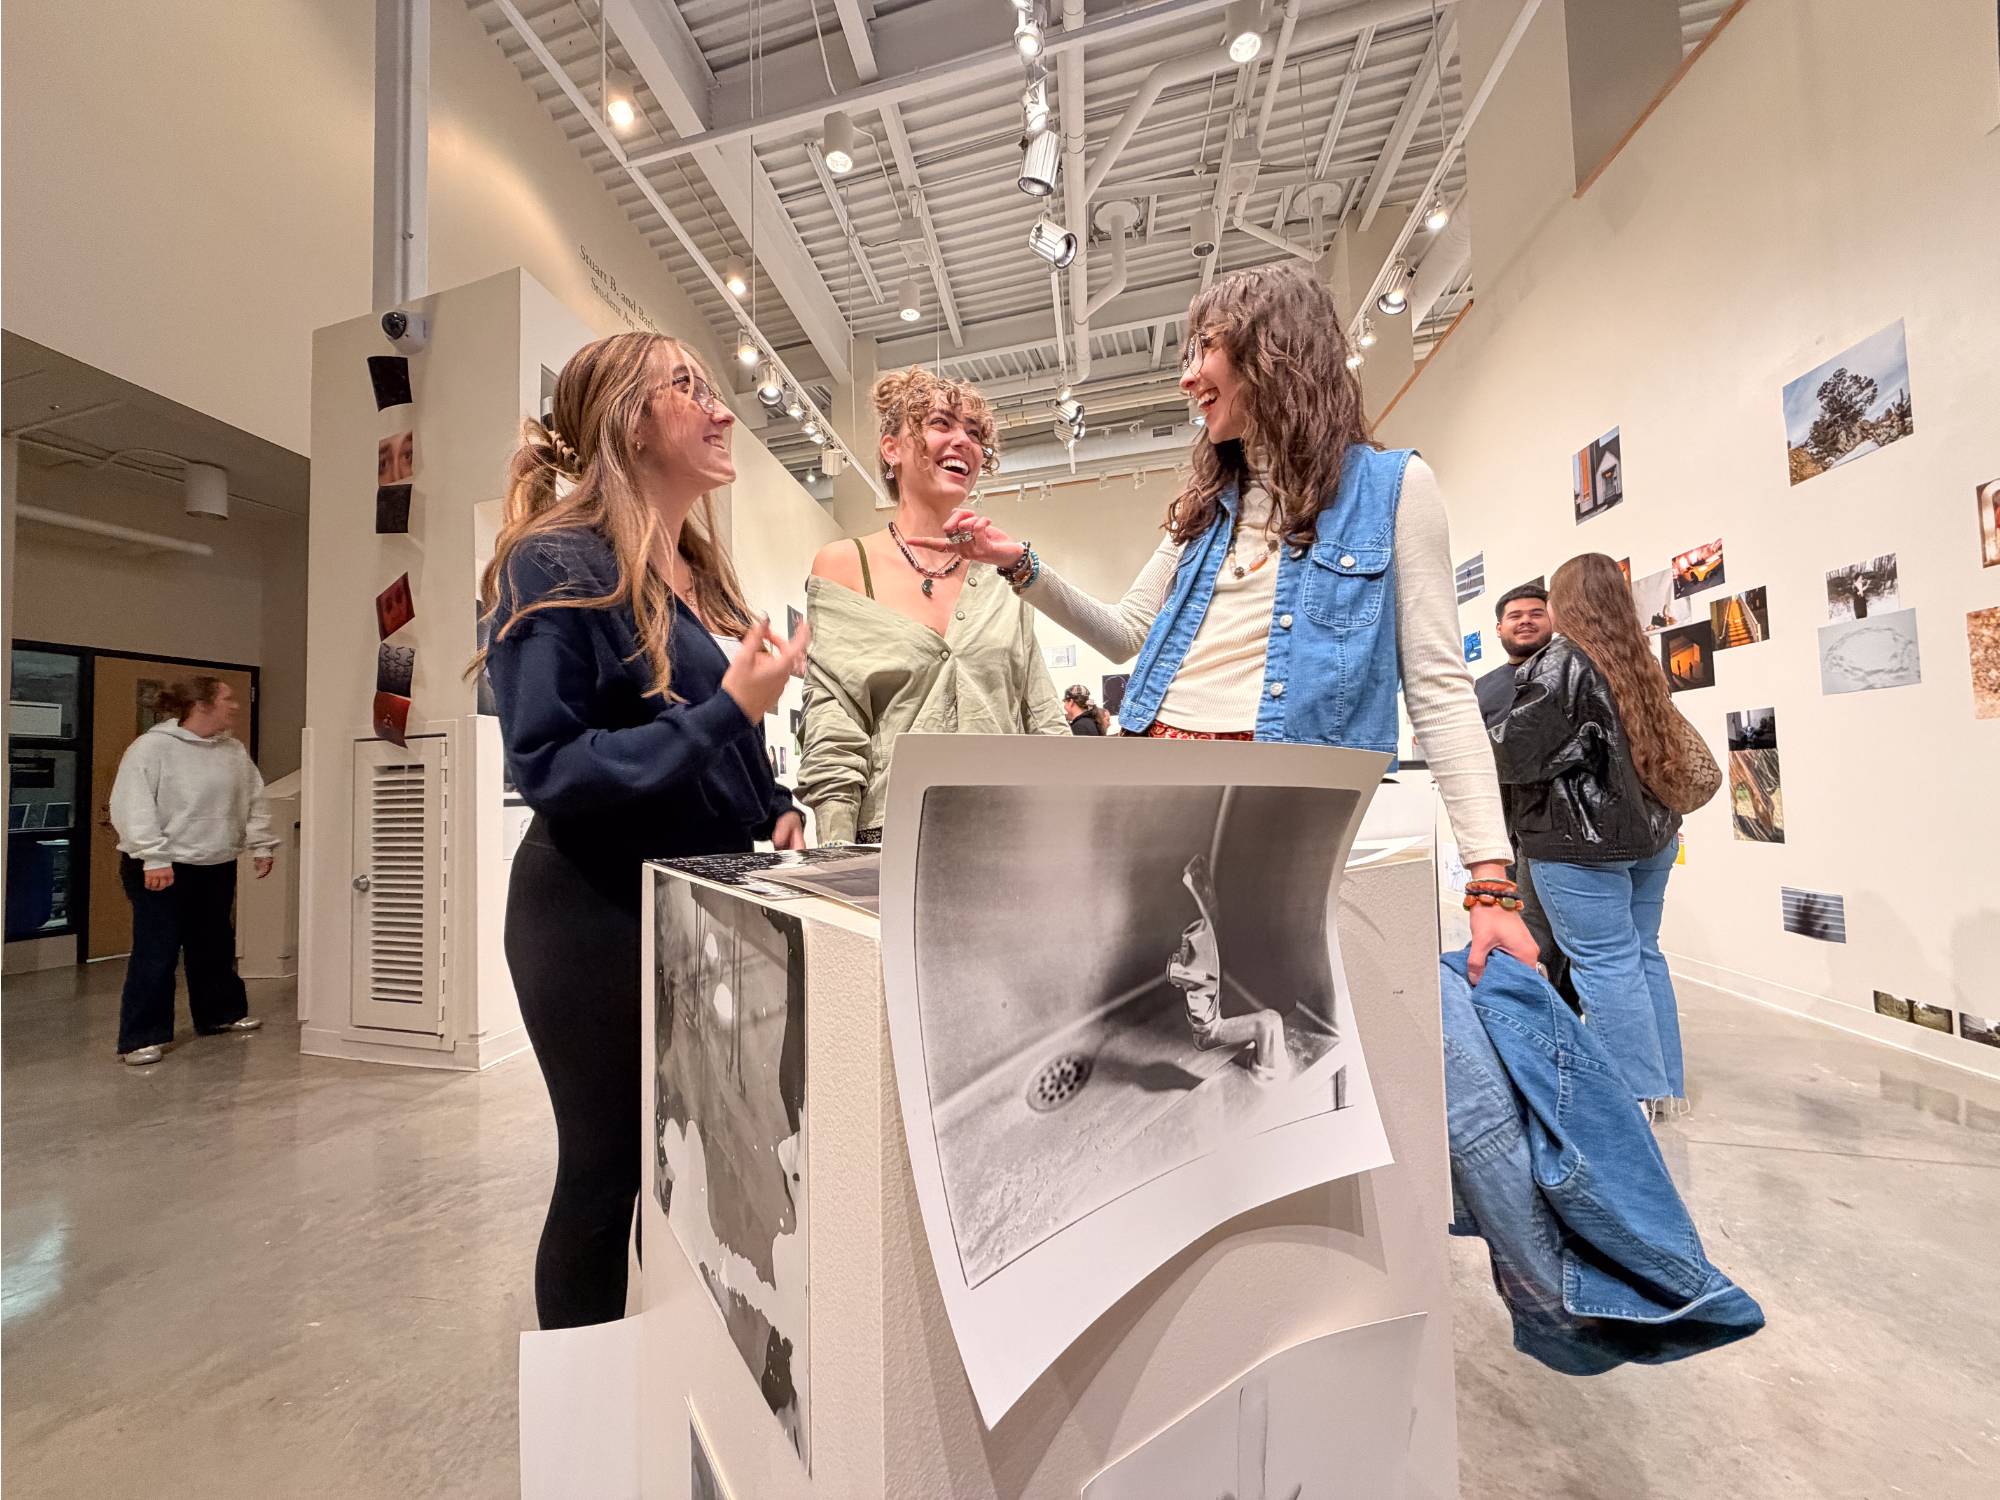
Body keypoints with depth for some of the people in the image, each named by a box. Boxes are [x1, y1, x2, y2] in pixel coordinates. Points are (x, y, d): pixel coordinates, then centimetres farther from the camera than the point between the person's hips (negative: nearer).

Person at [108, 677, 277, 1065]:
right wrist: (153, 858, -21)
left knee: (216, 947, 17)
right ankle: (142, 1037, 9)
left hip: (218, 867, 6)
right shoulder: (152, 747, -12)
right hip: (162, 869, -6)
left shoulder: (235, 751, 8)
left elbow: (254, 802, 14)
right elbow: (132, 807, -17)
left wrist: (263, 845, 9)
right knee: (157, 953, -2)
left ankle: (221, 1013, 31)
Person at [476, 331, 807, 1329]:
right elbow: (546, 767, -19)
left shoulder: (699, 573, 12)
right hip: (600, 912, -7)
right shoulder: (556, 566, -12)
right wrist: (729, 709, -25)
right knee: (606, 1170, 9)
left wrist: (777, 811, 1)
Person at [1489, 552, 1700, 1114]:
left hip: (1584, 841, -9)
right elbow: (1656, 746, 20)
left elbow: (1516, 751, -16)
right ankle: (1664, 1086, 26)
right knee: (1643, 955, 16)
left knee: (1606, 964, -1)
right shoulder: (1640, 661, 13)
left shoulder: (1562, 662, -13)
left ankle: (1639, 1094, 7)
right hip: (1650, 833, 9)